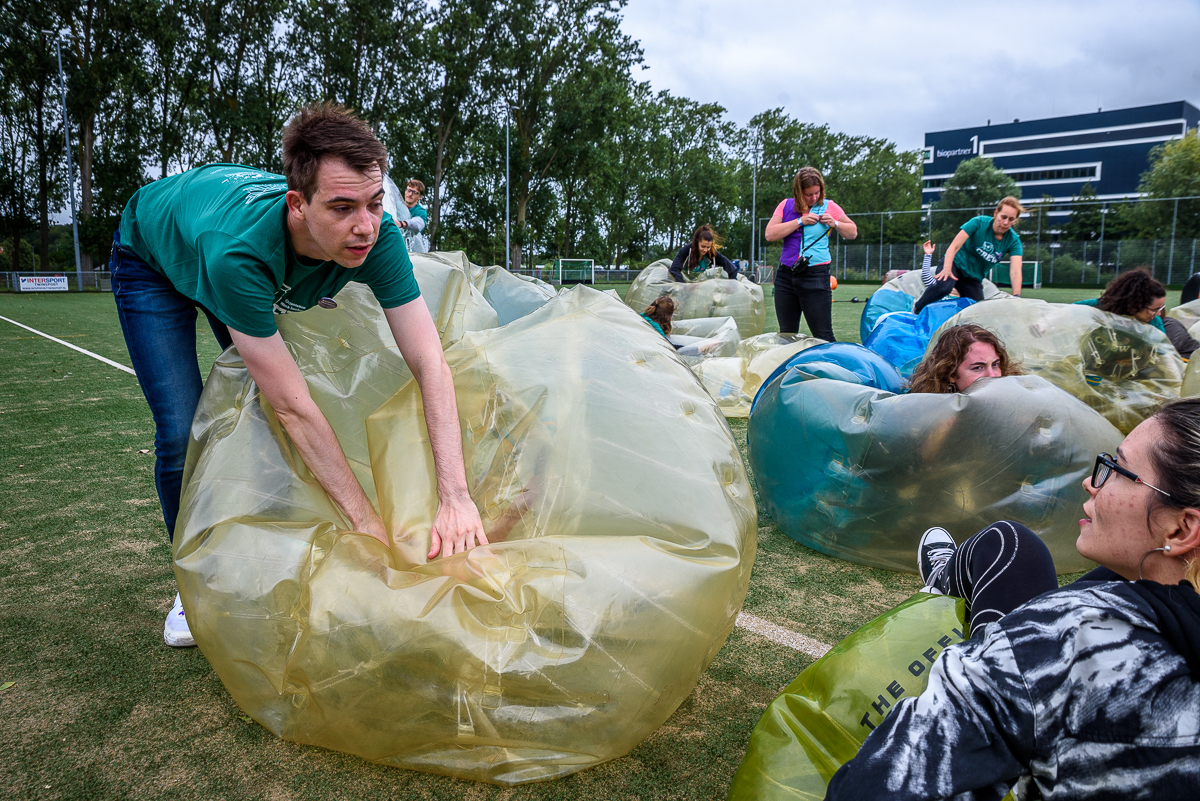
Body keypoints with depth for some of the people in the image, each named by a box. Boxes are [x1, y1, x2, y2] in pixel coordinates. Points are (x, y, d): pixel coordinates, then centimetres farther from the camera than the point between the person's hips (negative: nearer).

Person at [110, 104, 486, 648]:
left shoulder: (376, 236, -36)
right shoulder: (239, 252, -47)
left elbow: (430, 363, -37)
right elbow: (294, 409, -44)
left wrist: (455, 497, -46)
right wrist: (368, 525, -41)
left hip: (265, 273, 4)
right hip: (153, 261, -4)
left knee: (264, 410, 0)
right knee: (183, 434, -13)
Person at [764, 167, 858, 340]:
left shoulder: (829, 207, 5)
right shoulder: (786, 206, 8)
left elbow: (852, 232, 14)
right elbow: (770, 234, -5)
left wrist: (835, 223, -5)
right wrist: (800, 221, -10)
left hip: (816, 276, -3)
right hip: (786, 275, 3)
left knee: (823, 335, -5)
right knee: (786, 334, 10)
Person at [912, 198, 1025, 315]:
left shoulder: (1013, 240, -9)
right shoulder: (979, 223, -16)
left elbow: (1015, 271, -21)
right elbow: (954, 246, -23)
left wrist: (1016, 297, -34)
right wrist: (947, 269, -38)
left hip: (974, 278, 4)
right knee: (943, 286, -36)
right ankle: (916, 311, -14)